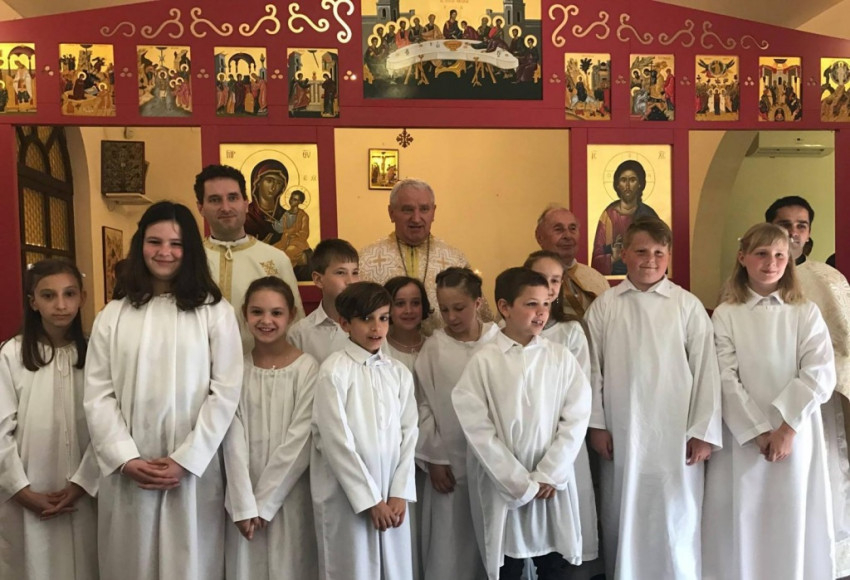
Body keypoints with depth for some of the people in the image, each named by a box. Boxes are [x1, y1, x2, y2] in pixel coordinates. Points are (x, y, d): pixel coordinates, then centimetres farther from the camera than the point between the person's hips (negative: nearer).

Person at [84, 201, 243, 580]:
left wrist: (185, 460, -10)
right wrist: (125, 459, -9)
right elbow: (97, 395, 1)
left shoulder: (215, 312, -2)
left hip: (194, 470, -2)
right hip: (127, 473, 2)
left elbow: (226, 392, -6)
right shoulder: (113, 315, 5)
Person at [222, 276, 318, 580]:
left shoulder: (307, 368, -8)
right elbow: (233, 440, -4)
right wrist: (244, 503, -12)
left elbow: (300, 440, -10)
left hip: (289, 494, -2)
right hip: (244, 495, 2)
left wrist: (265, 501, -9)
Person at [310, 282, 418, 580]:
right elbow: (337, 441, -12)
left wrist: (399, 494, -3)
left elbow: (408, 435, 6)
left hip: (391, 498, 5)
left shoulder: (399, 372, 6)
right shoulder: (334, 370, -10)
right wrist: (370, 499, -10)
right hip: (346, 498, -4)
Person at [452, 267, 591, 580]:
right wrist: (520, 484, -11)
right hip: (503, 487, -2)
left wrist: (547, 476, -9)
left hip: (554, 485, 2)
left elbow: (576, 418, -3)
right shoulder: (483, 361, -8)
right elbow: (478, 430, -11)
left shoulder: (561, 357, -1)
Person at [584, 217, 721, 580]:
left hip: (674, 434, -1)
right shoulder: (604, 306, 0)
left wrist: (703, 431, -3)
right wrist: (596, 424, 1)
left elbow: (705, 370, -1)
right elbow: (594, 369, 3)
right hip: (620, 432, 1)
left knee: (675, 519, 7)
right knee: (623, 518, 11)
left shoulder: (688, 306, -3)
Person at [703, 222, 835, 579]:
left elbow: (820, 375, -5)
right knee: (742, 522, 3)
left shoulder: (806, 313, 4)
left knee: (793, 522, 7)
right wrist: (758, 430, -12)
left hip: (795, 434, 1)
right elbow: (726, 379, -5)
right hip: (742, 436, -1)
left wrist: (786, 428, -13)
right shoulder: (725, 314, 2)